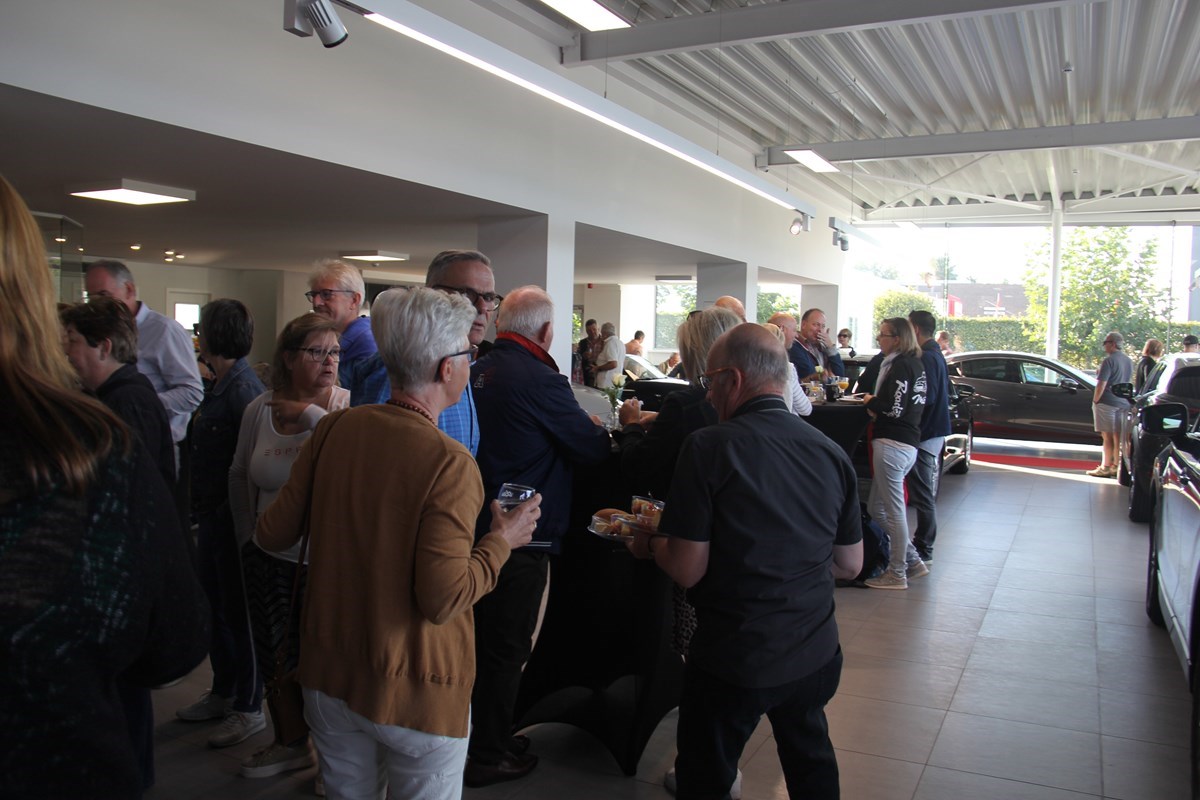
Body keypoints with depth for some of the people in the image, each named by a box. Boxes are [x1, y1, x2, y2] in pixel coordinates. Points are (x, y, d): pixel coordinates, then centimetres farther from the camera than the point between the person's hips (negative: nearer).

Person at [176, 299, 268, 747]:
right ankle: (223, 693, 35)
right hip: (212, 517, 10)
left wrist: (229, 511, -19)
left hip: (233, 520, -10)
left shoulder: (242, 389, -21)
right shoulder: (221, 387, 10)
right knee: (213, 608, 19)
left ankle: (249, 708, 17)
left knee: (238, 613, 2)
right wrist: (203, 509, 13)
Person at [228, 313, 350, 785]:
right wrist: (248, 537, 16)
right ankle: (289, 742, 42)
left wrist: (312, 414, -23)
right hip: (271, 558, 5)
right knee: (276, 656, 19)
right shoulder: (259, 410, 3)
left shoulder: (347, 405, -10)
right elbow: (239, 476, 15)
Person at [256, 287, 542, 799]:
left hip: (330, 676, 6)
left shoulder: (335, 428, -7)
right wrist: (503, 539, -9)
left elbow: (273, 535, 1)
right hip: (415, 697, -5)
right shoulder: (449, 463, -24)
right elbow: (443, 599, -24)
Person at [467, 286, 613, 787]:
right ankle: (490, 756, 22)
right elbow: (593, 449, -12)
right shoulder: (540, 380, -20)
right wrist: (604, 431, 10)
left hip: (474, 523, 8)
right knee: (506, 647, 7)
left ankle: (478, 734, 39)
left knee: (481, 634, 21)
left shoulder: (477, 372, 3)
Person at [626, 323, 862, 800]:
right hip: (815, 654, 5)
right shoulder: (830, 452, -3)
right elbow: (850, 564, 6)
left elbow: (687, 571, -18)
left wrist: (648, 544, 2)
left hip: (733, 659, -5)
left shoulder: (708, 447, -19)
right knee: (811, 760, 30)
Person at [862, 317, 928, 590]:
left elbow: (894, 407, -19)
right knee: (876, 507, 16)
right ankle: (912, 560, 22)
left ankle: (897, 573, 9)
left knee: (893, 510, -1)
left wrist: (870, 402, -2)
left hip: (892, 443, -10)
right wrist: (878, 407, 11)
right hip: (909, 442, 10)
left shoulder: (900, 365, -13)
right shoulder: (916, 364, 16)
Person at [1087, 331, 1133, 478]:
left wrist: (1095, 400, -8)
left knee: (1107, 436, -5)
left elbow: (1101, 384, -18)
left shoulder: (1109, 360, -13)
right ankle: (1116, 466, 15)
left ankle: (1105, 467, -3)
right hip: (1123, 403, 8)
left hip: (1107, 402, -8)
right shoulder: (1128, 361, 13)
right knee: (1118, 436, 11)